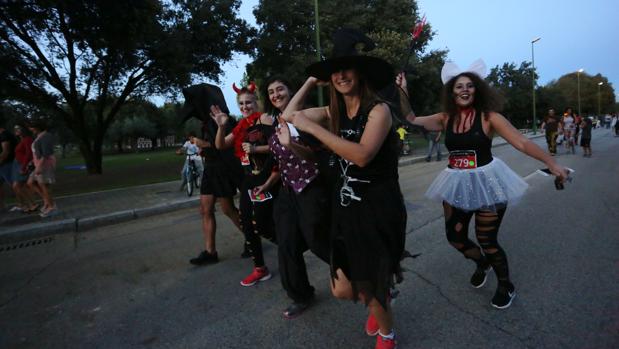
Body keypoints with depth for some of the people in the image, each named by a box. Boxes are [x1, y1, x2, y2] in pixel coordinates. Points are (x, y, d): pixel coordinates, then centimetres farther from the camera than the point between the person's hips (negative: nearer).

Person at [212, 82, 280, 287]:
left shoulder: (265, 119, -7)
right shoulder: (242, 126, 13)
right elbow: (220, 146, 10)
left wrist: (255, 149, -18)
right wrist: (221, 126, -5)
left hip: (265, 179, -8)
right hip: (248, 179, 8)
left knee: (261, 225, -8)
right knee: (246, 224, 9)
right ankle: (260, 269, 22)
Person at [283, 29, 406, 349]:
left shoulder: (379, 110, -13)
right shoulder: (334, 112, 5)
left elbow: (361, 155, -28)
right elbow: (289, 115, 9)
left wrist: (311, 126, -25)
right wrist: (311, 81, 7)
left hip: (378, 211, -5)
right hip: (344, 210, 5)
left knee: (372, 292, 7)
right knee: (342, 291, 11)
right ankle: (377, 302, 47)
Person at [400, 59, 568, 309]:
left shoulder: (488, 117, -9)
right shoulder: (445, 119, 1)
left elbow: (522, 143, -11)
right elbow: (412, 120, -1)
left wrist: (551, 163, -20)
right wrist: (403, 91, -8)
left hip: (486, 183, -4)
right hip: (457, 185, 4)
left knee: (487, 241, 3)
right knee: (455, 237, 10)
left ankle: (506, 286, 33)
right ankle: (482, 262, 45)